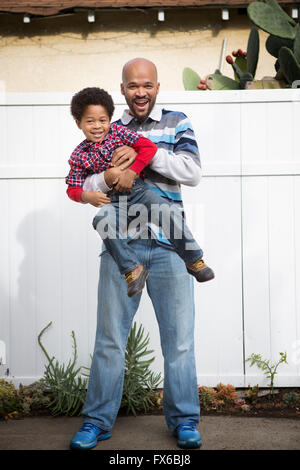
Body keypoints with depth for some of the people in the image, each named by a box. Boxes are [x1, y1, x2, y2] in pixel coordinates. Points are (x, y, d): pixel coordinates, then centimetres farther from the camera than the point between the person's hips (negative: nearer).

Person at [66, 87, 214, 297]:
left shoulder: (118, 131, 4)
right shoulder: (79, 156, 8)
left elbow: (149, 147, -4)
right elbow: (72, 188, 12)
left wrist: (131, 172, -14)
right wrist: (87, 196, -11)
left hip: (139, 190, 0)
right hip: (114, 201, 0)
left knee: (170, 212, -24)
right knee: (104, 221, -33)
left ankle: (194, 260, -7)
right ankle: (133, 269, -24)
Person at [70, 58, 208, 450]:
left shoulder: (177, 123, 10)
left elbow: (193, 172, -4)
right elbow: (83, 186, 5)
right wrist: (109, 176, -16)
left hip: (168, 245, -1)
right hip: (121, 244, 1)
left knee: (179, 337, 4)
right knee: (109, 338, 5)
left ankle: (184, 419, 19)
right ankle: (98, 421, 17)